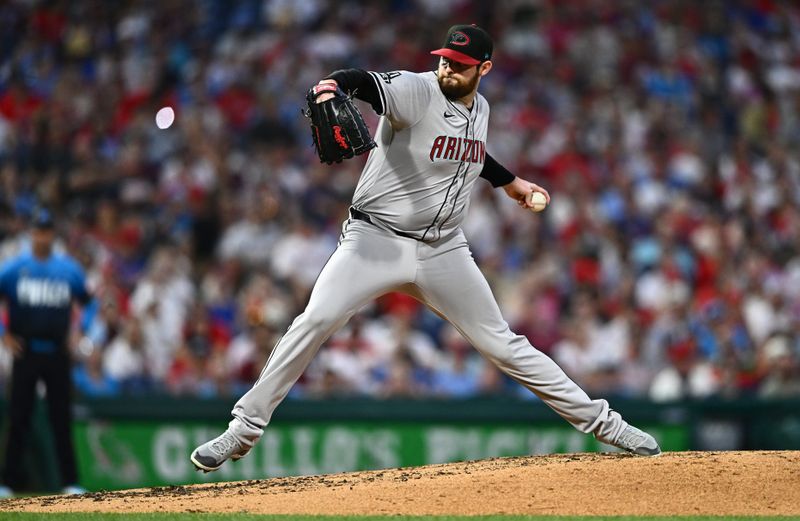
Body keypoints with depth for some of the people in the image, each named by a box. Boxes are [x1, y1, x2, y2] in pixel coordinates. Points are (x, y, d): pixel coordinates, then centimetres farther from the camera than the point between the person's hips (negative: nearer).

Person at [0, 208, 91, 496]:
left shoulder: (69, 269, 5)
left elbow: (90, 302, 14)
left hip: (57, 353, 1)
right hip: (25, 352, -1)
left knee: (62, 419, 2)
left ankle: (69, 482, 6)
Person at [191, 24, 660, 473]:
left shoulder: (479, 109, 5)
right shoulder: (415, 91, -15)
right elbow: (364, 83, -37)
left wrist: (508, 181, 36)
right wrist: (333, 85, -58)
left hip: (443, 251, 4)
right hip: (375, 238, -4)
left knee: (502, 344, 7)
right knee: (315, 321, -22)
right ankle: (244, 430, -14)